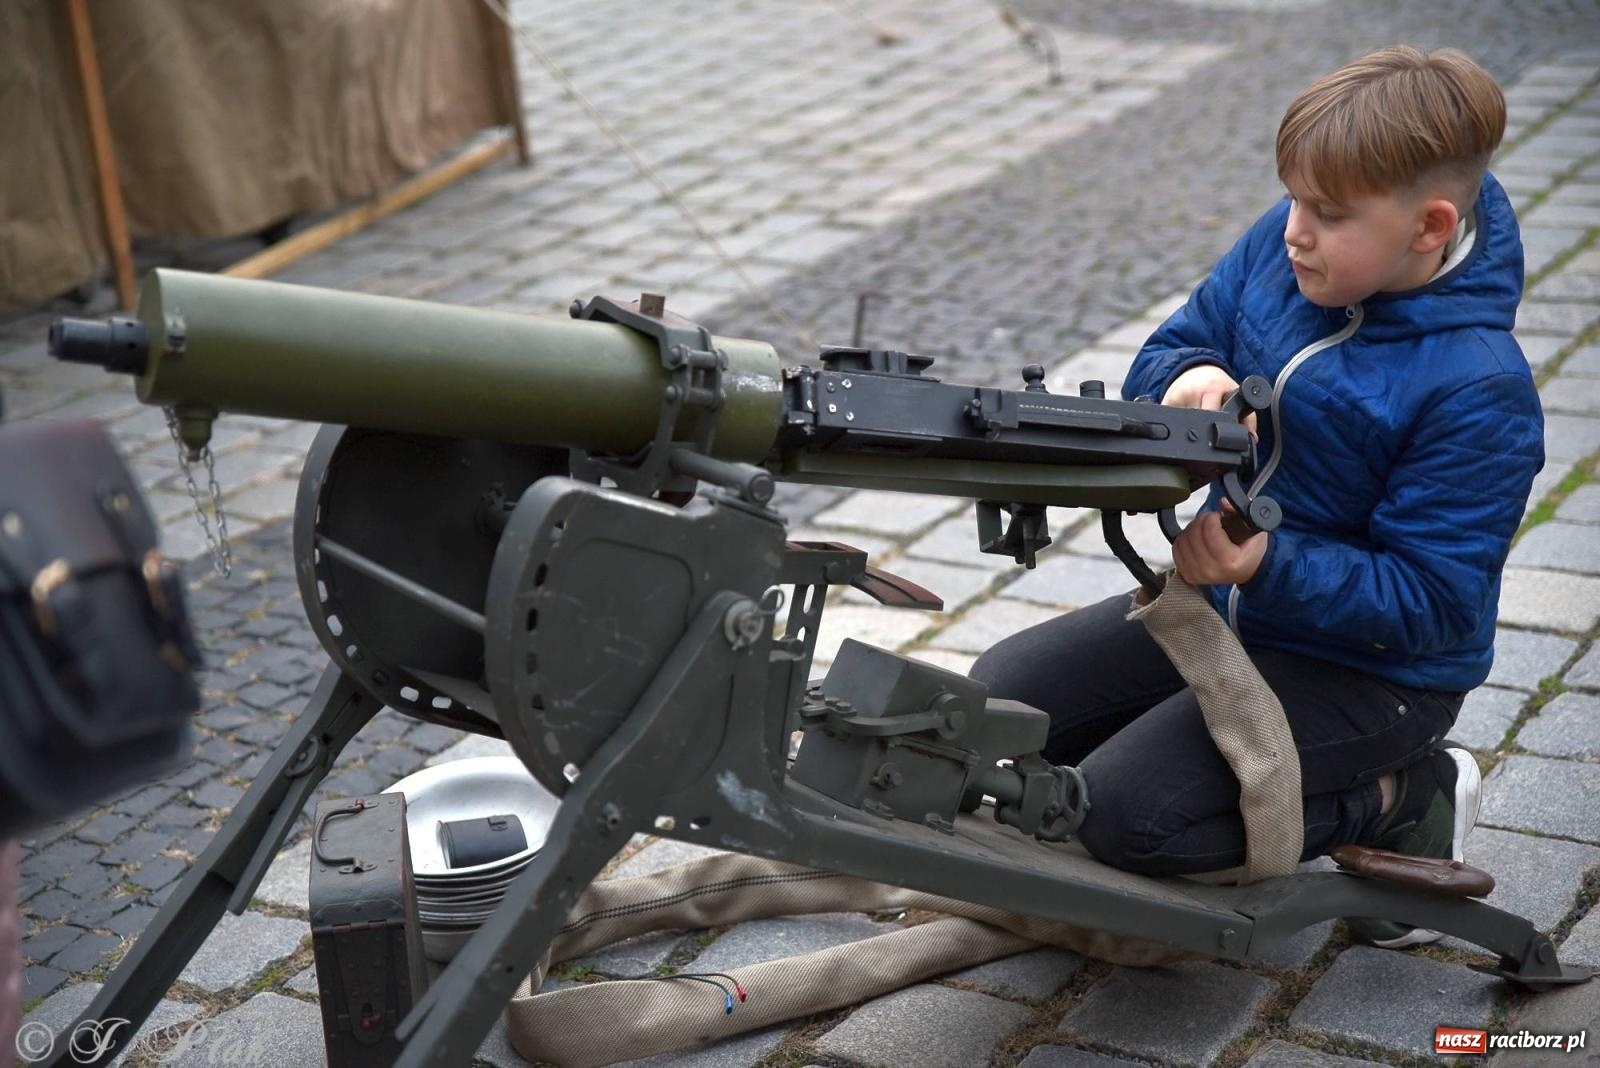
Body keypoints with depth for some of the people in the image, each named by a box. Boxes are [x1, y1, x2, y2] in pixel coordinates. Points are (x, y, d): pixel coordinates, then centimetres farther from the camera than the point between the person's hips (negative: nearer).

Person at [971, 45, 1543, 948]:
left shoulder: (1479, 392, -26)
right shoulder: (1280, 251, -8)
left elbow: (1428, 601, -25)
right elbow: (1169, 351, 4)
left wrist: (1270, 566, -39)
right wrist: (1187, 379, -22)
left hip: (1371, 665, -8)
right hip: (1232, 601, 8)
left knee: (1125, 813, -22)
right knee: (1003, 695, 3)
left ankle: (1404, 798, 0)